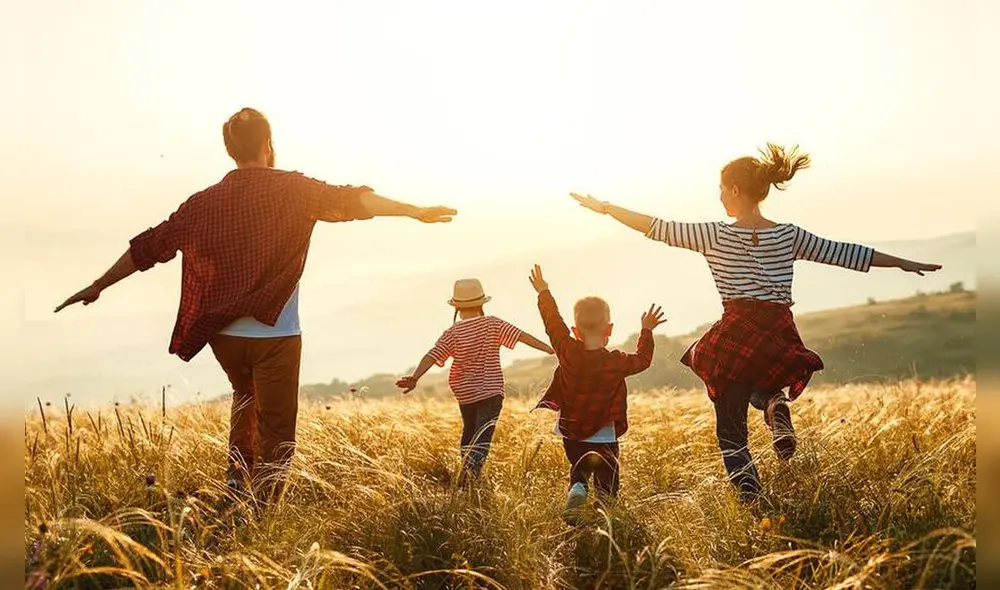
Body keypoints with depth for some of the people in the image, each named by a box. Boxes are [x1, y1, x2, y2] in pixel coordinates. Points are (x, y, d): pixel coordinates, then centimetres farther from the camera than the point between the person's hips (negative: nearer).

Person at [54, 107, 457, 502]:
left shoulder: (205, 202, 5)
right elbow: (350, 201, -14)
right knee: (275, 435, 3)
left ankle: (237, 482, 21)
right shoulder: (292, 190, -5)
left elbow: (150, 246, 9)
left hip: (223, 334, 5)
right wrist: (415, 211, -11)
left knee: (246, 398, 32)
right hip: (274, 335, -4)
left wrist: (97, 287, 18)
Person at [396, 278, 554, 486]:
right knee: (482, 437, -7)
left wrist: (415, 377, -24)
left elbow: (432, 356, -17)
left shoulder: (453, 333, -6)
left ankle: (467, 475, 29)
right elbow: (522, 336, -11)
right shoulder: (492, 324, -7)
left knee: (469, 430, 23)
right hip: (491, 391, -3)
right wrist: (550, 349, -9)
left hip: (465, 392, 3)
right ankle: (472, 469, -27)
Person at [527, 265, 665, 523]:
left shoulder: (568, 352, -13)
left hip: (571, 434, 2)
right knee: (607, 482, 10)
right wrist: (646, 331, 17)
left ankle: (575, 494, -11)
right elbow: (643, 359, 4)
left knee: (578, 473, 20)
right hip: (604, 439, -2)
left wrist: (544, 293, 14)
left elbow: (553, 324, 1)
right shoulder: (616, 362, -15)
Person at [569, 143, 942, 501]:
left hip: (735, 338, -3)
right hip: (780, 339, 3)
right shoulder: (789, 236, 5)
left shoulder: (715, 236, -3)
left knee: (731, 430, 9)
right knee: (761, 383, 37)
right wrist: (904, 264, 22)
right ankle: (776, 404, 2)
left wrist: (605, 208, 9)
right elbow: (843, 253, 11)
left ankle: (753, 504, -7)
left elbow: (659, 228, 0)